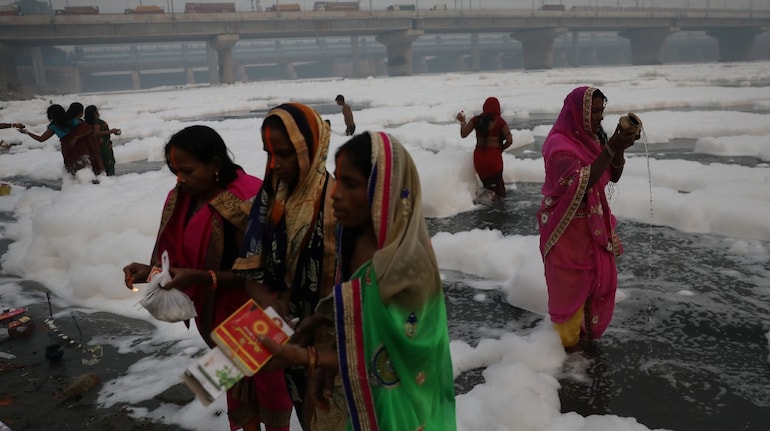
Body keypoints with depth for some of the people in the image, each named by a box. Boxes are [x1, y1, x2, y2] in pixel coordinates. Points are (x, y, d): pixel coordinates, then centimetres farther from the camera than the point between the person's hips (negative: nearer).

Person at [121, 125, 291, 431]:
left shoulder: (248, 200, -24)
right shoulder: (181, 200, -4)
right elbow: (178, 254, 4)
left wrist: (199, 277, -30)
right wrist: (151, 271, -16)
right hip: (215, 313, 6)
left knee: (266, 381, 13)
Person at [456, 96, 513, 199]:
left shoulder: (476, 120, -1)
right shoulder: (500, 122, -6)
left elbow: (463, 134, 3)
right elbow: (509, 140, -8)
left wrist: (462, 121, 19)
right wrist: (501, 148, 10)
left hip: (479, 156, 2)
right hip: (494, 156, -2)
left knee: (486, 181, 17)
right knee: (498, 182, 12)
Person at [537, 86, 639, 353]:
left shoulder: (591, 138, 3)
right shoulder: (559, 144, -21)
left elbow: (614, 176, 2)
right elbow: (581, 183, -32)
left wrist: (618, 147, -16)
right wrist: (610, 149, -35)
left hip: (594, 223, 8)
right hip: (568, 227, -8)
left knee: (601, 279, 17)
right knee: (571, 284, 8)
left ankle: (587, 329, 37)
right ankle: (568, 338, 29)